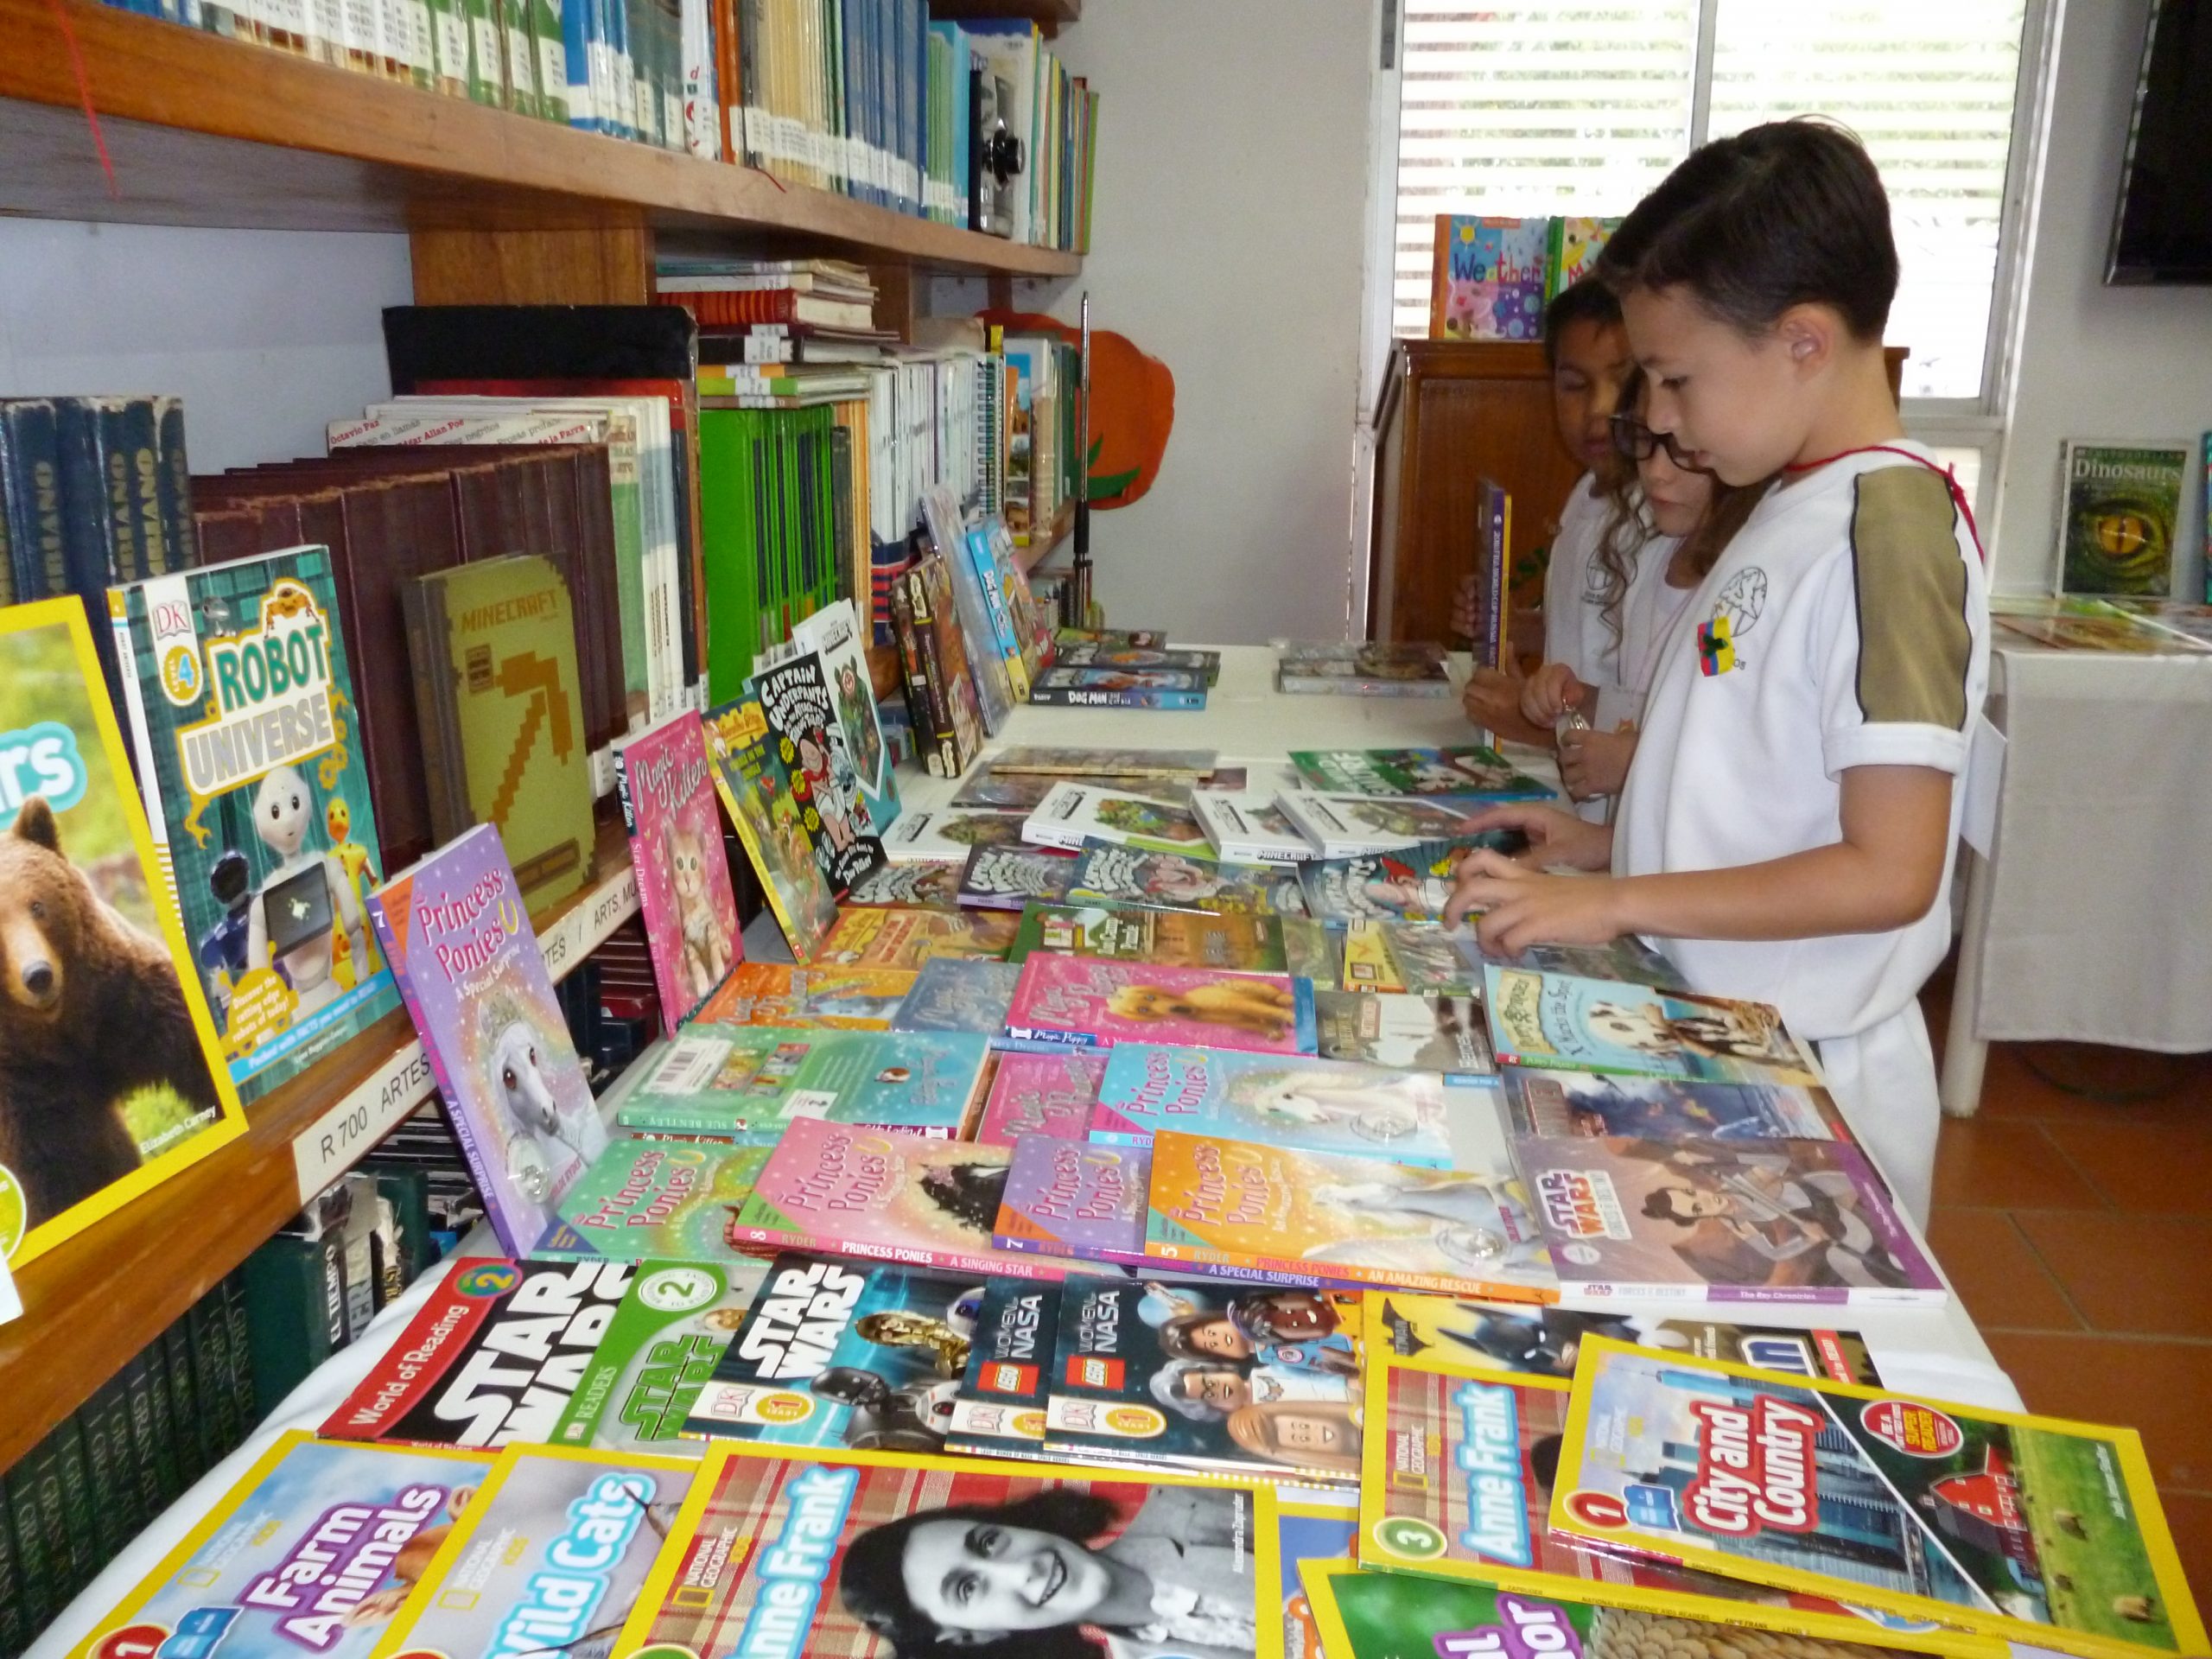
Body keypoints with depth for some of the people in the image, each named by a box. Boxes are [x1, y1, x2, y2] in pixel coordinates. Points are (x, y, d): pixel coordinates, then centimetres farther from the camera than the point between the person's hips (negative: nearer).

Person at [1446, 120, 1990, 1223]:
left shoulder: (1885, 532, -19)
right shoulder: (1799, 507, 9)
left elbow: (1890, 871, -23)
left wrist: (1615, 902, -22)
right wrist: (1613, 840, 8)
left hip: (1797, 1081, -9)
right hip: (1716, 1043, 9)